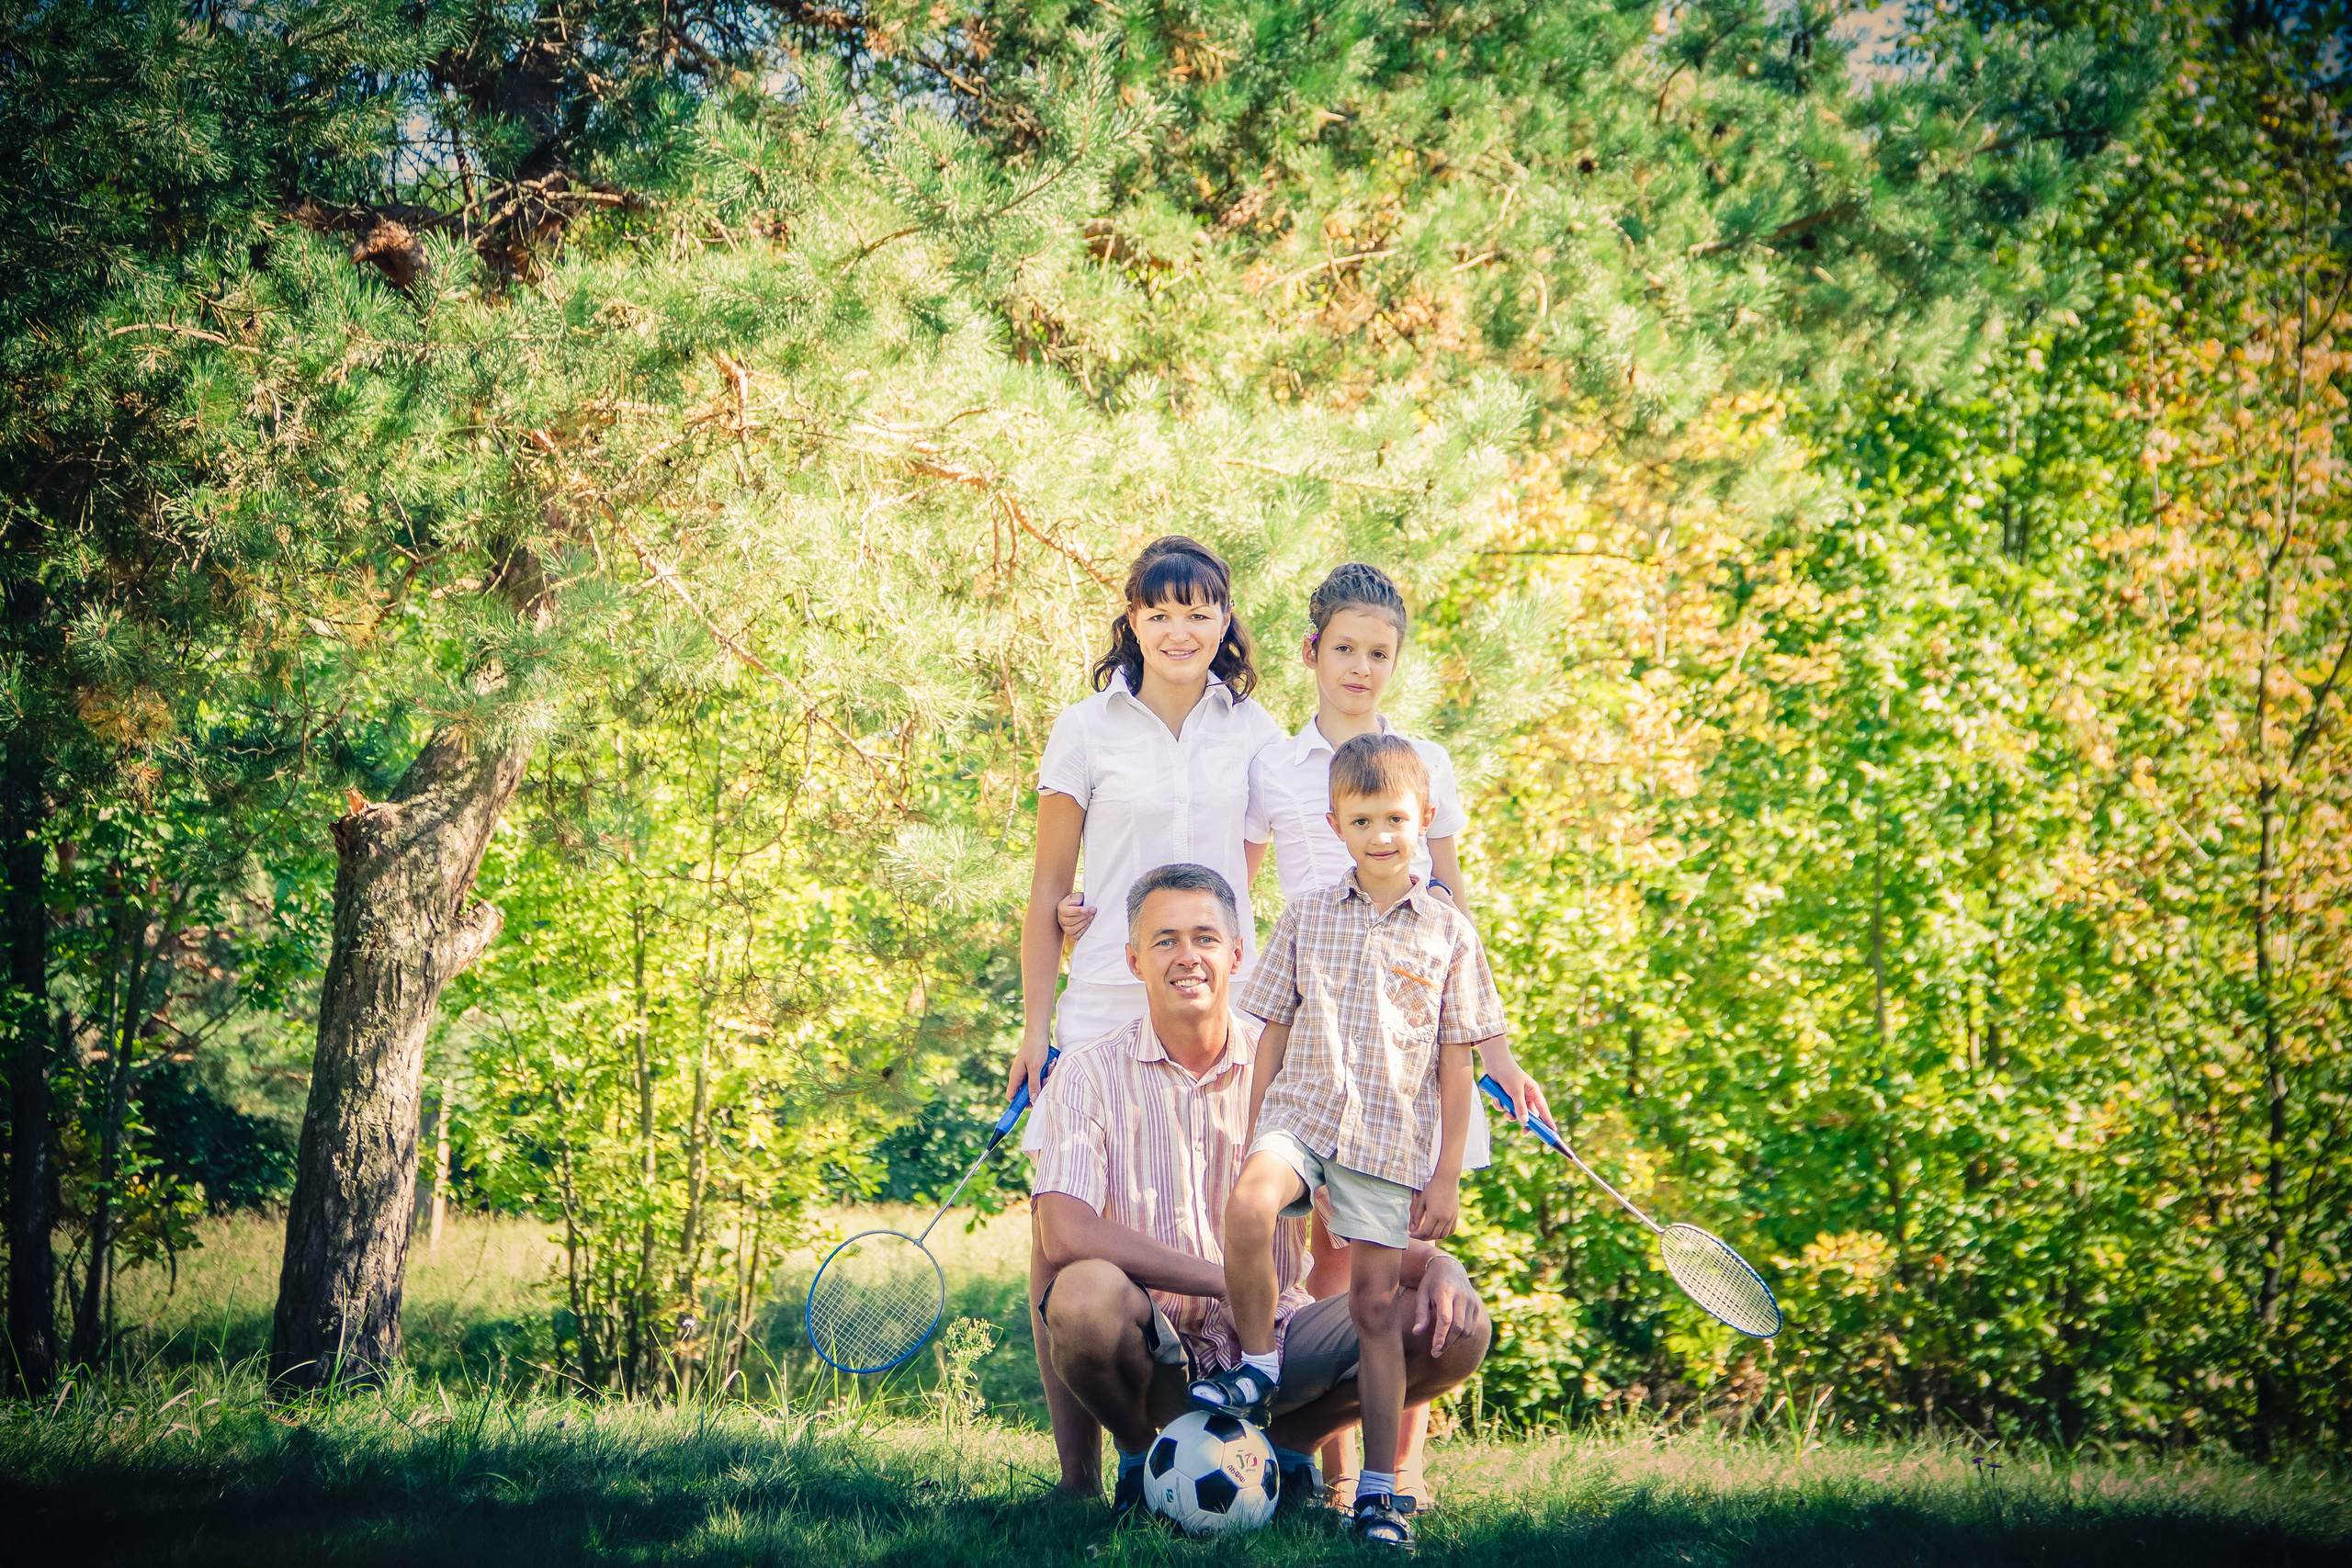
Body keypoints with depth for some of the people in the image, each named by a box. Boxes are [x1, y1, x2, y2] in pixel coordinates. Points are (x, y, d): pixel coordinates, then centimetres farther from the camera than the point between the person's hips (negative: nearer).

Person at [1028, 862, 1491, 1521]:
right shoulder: (1091, 1076, -6)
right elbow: (1065, 1237, -21)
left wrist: (1435, 1263, -20)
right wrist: (1226, 1281, -26)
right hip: (1153, 1358, -3)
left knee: (1459, 1328, -18)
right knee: (1086, 1293, -37)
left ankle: (1290, 1442, 8)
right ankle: (1139, 1454, -3)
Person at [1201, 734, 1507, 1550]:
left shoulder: (1447, 932, 4)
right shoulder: (1305, 917, 6)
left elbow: (1456, 1064, 5)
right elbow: (1272, 1038, 11)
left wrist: (1447, 1175, 2)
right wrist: (1251, 1138, 7)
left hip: (1391, 1137, 0)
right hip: (1299, 1114, 0)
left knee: (1376, 1303, 0)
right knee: (1248, 1206, -31)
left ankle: (1379, 1486, 9)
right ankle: (1258, 1361, -8)